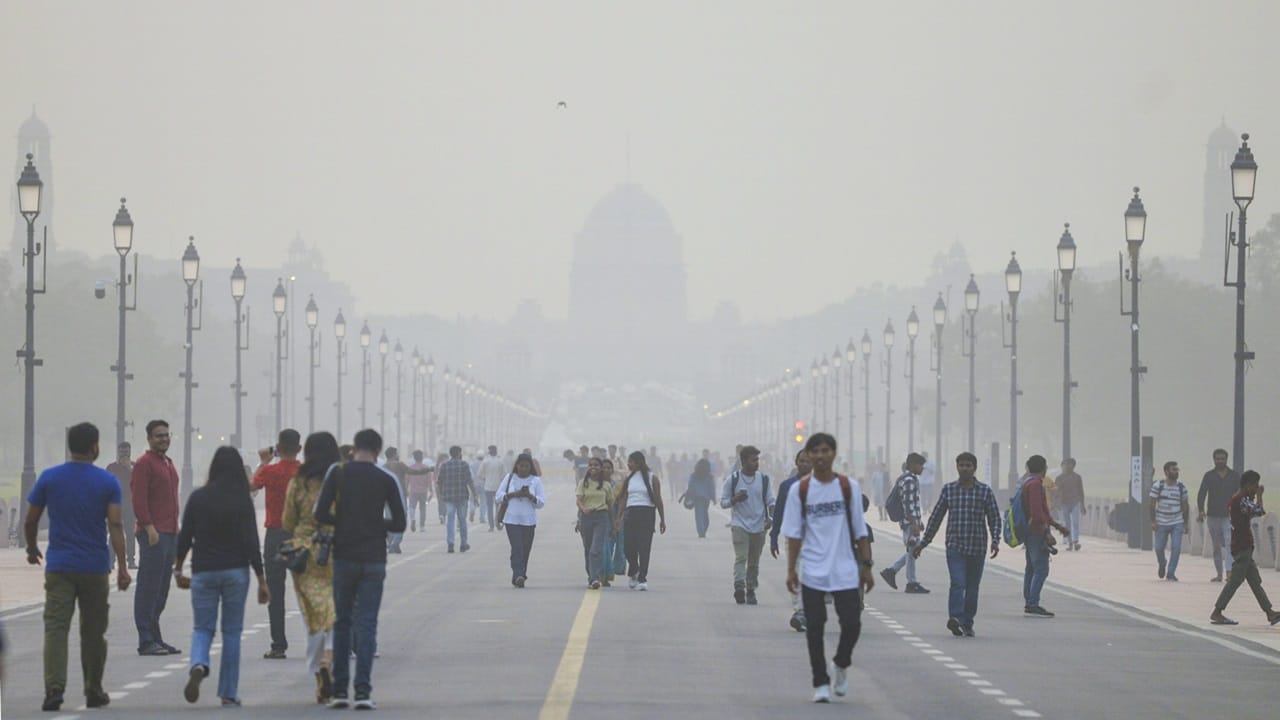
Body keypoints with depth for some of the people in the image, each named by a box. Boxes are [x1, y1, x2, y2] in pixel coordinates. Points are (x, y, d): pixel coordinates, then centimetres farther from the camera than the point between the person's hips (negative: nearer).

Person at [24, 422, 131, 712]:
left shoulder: (49, 478, 1)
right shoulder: (108, 482, -3)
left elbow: (30, 521, 5)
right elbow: (115, 525, -10)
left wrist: (32, 549, 23)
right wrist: (122, 566, -10)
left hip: (59, 567, 0)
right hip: (95, 568, 0)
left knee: (55, 628, -5)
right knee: (93, 632, 12)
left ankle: (54, 689, -21)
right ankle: (93, 691, 20)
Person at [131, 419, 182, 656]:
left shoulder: (168, 463, 20)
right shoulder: (144, 463, -8)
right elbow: (139, 499, -16)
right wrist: (149, 528, -21)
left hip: (170, 534, 9)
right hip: (153, 534, -9)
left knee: (162, 589, 11)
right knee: (149, 588, -8)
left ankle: (156, 638, 16)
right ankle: (146, 641, -8)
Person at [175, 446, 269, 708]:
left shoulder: (198, 498, -2)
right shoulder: (243, 501, -6)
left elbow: (184, 537, 1)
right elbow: (251, 542, -7)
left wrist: (178, 569, 15)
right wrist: (261, 580, -3)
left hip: (203, 573, 1)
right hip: (236, 572, -1)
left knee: (202, 628, 10)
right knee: (232, 632, 8)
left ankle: (198, 665, -22)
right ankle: (229, 693, 9)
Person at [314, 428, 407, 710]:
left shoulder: (338, 473, -2)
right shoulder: (386, 479, -2)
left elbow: (320, 515, -7)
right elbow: (399, 524, -1)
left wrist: (343, 522, 11)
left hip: (344, 557, 1)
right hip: (374, 559, -1)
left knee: (342, 622, 11)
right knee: (367, 624, 1)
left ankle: (339, 690, 9)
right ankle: (363, 690, -9)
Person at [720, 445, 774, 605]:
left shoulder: (763, 479, 5)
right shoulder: (733, 479, -2)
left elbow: (770, 501, 8)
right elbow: (723, 502, 3)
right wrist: (735, 499, -18)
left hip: (759, 526, 3)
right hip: (739, 525, -3)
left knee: (754, 562, 10)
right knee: (741, 557, -19)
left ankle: (751, 591, 18)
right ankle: (739, 586, -31)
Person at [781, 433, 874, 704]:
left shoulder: (849, 487, 2)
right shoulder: (799, 490, 1)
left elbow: (859, 531, 5)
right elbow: (794, 533, 2)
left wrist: (866, 566, 2)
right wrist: (791, 570, -2)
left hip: (845, 570, 0)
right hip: (813, 572, 0)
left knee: (852, 623, -4)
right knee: (814, 627, 0)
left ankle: (841, 666, 25)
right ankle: (821, 683, 9)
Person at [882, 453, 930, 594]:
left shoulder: (913, 479, 16)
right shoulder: (909, 481, -16)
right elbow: (908, 505, -22)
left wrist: (920, 521, 25)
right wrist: (914, 524, -24)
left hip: (913, 520, 10)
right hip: (909, 520, -10)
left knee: (913, 551, 14)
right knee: (912, 550, -3)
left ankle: (891, 571, 18)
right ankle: (912, 583, 2)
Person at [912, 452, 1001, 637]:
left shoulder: (985, 491, 5)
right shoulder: (948, 490, 6)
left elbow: (994, 518, 6)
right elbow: (936, 517, 12)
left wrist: (995, 540, -8)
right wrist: (923, 542, 12)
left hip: (977, 547, 1)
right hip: (955, 545, -1)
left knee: (972, 587, 6)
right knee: (958, 583, -18)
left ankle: (967, 623, 15)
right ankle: (955, 617, -30)